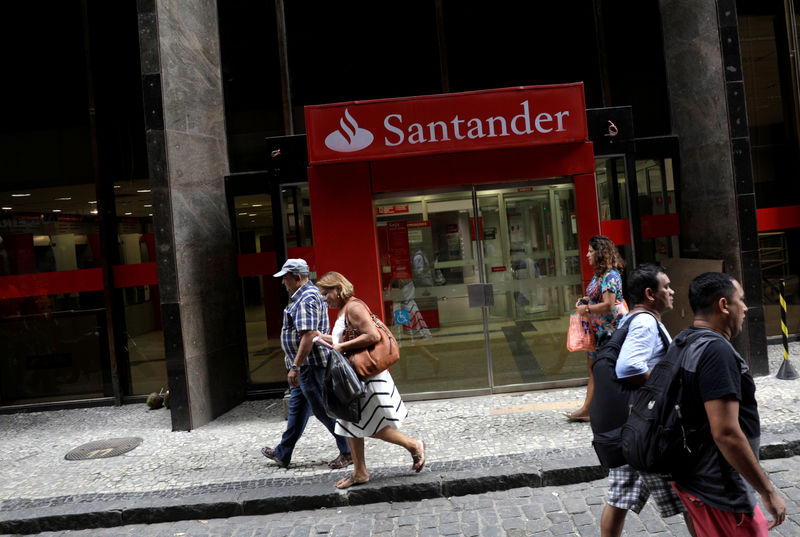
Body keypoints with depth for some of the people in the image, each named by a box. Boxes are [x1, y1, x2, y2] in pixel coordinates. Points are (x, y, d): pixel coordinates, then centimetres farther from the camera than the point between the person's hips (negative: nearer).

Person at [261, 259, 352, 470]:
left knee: (323, 410, -2)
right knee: (296, 408, 17)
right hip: (306, 366, 11)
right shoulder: (305, 295, 16)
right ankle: (282, 454, 29)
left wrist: (295, 366, -27)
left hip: (311, 365, -11)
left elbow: (308, 335, -28)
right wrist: (296, 365, 26)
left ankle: (349, 452, 10)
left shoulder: (307, 299, -19)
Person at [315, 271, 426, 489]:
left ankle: (414, 445, 15)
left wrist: (342, 346, -21)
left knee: (371, 427, -2)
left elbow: (373, 336, -25)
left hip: (366, 376, -10)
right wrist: (323, 337, 19)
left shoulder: (354, 306, -16)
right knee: (350, 425, 13)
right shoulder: (343, 310, 14)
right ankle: (359, 473, 23)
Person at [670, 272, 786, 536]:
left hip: (688, 475, 9)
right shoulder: (717, 350, -23)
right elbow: (726, 434, -28)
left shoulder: (680, 344, 6)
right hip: (718, 489, -9)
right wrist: (768, 492, -19)